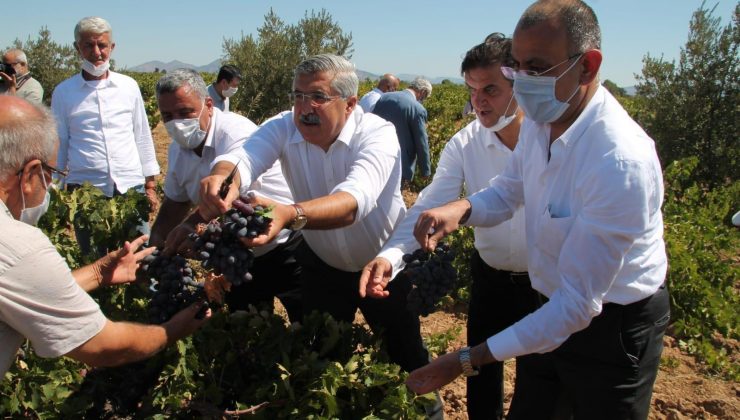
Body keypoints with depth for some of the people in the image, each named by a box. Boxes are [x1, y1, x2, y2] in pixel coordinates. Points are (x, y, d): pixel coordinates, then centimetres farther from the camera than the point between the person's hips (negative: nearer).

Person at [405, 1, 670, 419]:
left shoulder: (622, 161, -33)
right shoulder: (540, 119, -9)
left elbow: (579, 303, -30)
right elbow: (509, 189, 8)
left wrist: (469, 359, -29)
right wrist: (460, 209, -16)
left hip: (615, 327, -6)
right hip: (559, 308, 7)